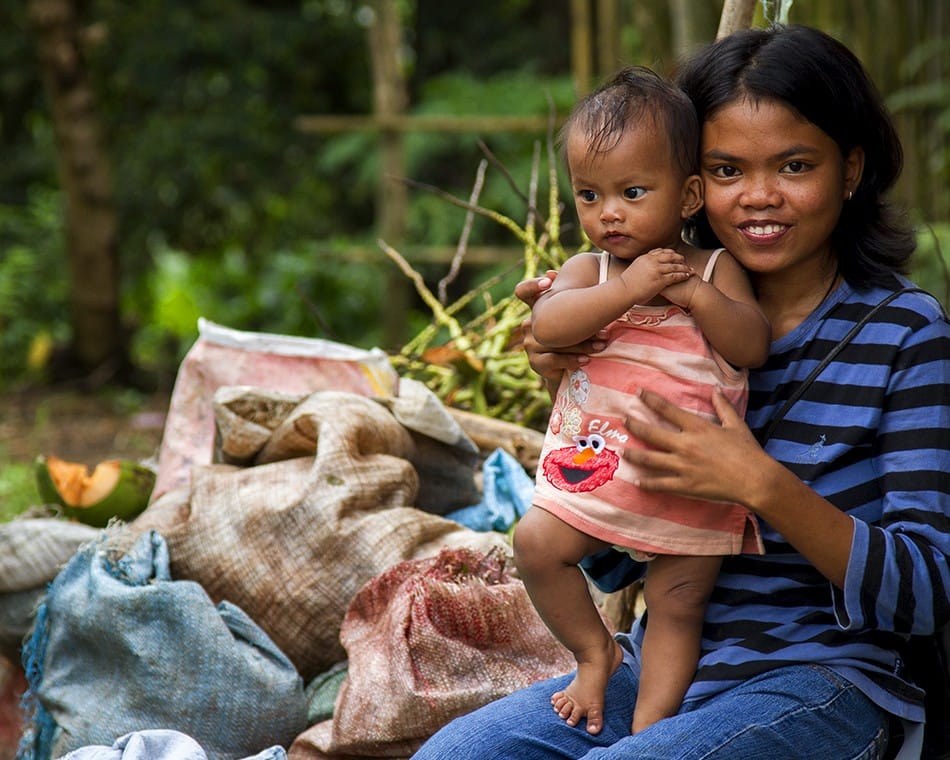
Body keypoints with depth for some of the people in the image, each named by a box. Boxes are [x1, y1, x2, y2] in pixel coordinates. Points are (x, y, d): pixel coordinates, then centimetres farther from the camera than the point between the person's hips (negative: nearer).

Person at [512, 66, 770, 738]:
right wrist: (626, 288, -24)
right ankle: (595, 650, 10)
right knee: (538, 544, -12)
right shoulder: (588, 271, 3)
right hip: (598, 460, 1)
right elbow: (546, 326, -16)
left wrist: (696, 293, -19)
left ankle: (652, 720, 12)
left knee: (678, 602, 1)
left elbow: (753, 347, -8)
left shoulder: (716, 270, 3)